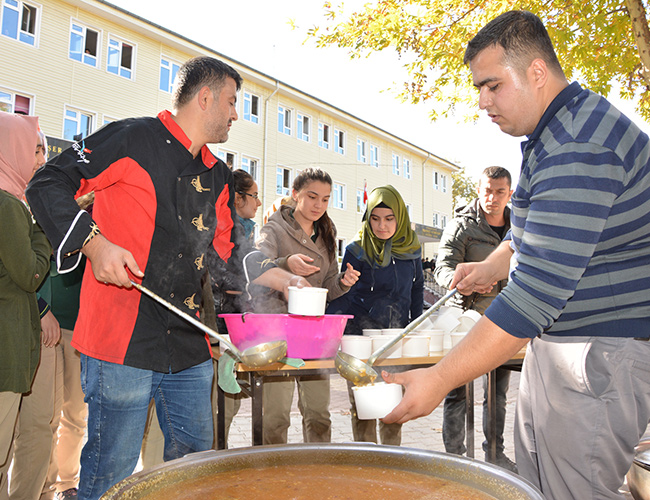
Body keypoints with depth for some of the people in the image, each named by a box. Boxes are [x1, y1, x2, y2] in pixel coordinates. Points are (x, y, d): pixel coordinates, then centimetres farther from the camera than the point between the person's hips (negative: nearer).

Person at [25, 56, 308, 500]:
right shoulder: (132, 139, -6)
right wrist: (93, 242, -20)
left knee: (195, 462, 17)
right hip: (123, 341, -7)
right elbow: (48, 184, -7)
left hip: (191, 348, 7)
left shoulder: (219, 177, 16)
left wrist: (275, 277, 10)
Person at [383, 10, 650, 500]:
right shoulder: (552, 136, 11)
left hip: (601, 357, -10)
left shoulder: (579, 148, -24)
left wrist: (439, 379, -29)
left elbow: (540, 288, -31)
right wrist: (491, 267, 7)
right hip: (552, 341, 10)